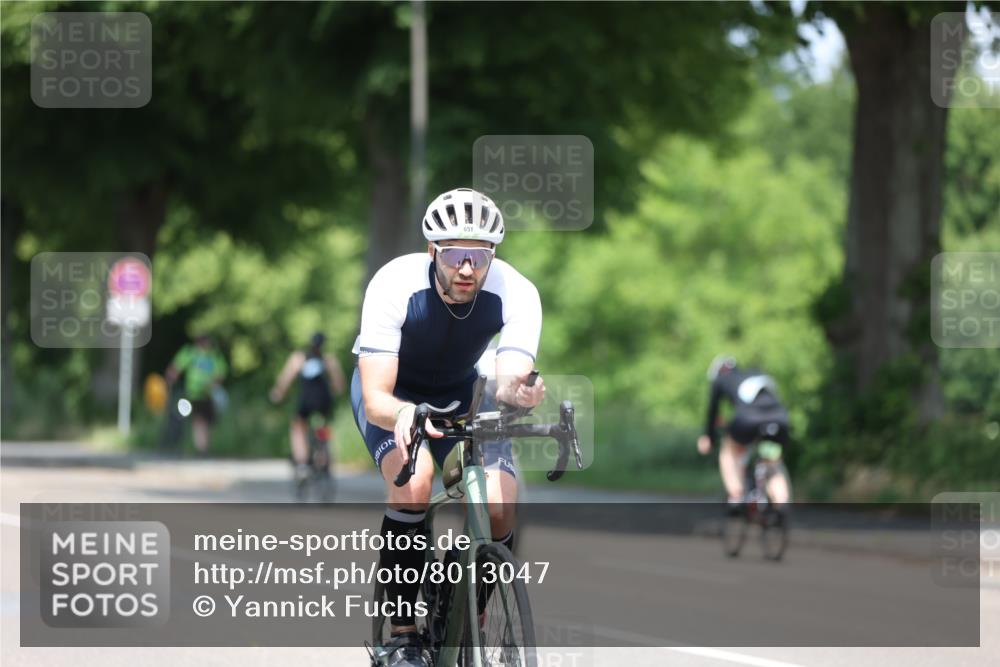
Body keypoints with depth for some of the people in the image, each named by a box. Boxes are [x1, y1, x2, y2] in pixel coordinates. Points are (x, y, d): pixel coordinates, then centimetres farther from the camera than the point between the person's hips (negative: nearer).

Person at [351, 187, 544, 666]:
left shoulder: (516, 293, -28)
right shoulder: (394, 285, -34)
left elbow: (511, 382, -38)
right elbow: (376, 400, -38)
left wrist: (518, 391, -62)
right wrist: (404, 414, -61)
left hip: (459, 391, 2)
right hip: (392, 393, -2)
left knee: (499, 508, -21)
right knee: (413, 480, -33)